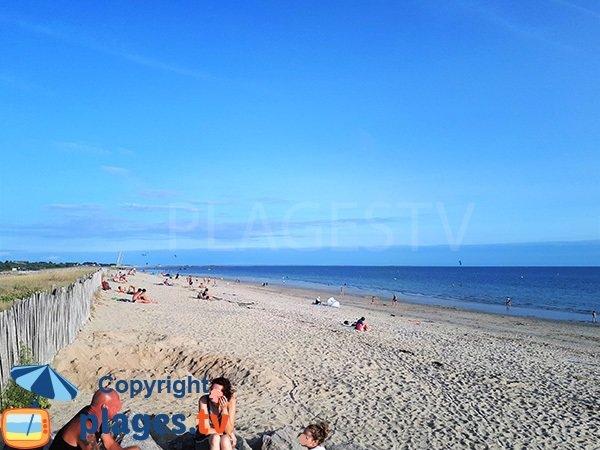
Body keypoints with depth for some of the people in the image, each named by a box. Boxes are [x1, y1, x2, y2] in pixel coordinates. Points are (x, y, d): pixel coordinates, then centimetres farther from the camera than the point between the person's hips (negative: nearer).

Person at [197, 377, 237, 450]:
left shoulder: (230, 400, -23)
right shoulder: (204, 400, -25)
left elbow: (228, 431, -24)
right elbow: (205, 429, -24)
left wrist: (224, 409, -34)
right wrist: (224, 431, -19)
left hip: (225, 436, 1)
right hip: (207, 436, 0)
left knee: (225, 440, -31)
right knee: (215, 438, -32)